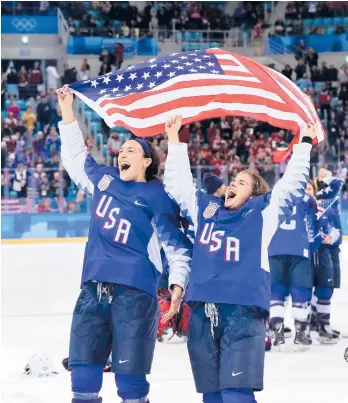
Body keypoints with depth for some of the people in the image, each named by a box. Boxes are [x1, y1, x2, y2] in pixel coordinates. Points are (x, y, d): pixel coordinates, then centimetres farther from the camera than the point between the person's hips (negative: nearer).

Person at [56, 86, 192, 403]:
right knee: (84, 367, 5)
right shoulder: (104, 179, 15)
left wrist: (178, 283, -16)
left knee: (129, 371, -5)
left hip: (135, 293, -6)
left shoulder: (157, 196, -2)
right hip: (93, 289, 6)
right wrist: (67, 112, 28)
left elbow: (177, 244, -3)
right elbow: (76, 156, 31)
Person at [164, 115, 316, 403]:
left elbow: (293, 184, 7)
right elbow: (177, 184, 27)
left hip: (244, 309, -5)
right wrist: (174, 140, 27)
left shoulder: (263, 213, 10)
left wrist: (305, 143, 6)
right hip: (202, 311, 5)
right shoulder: (205, 209, 20)